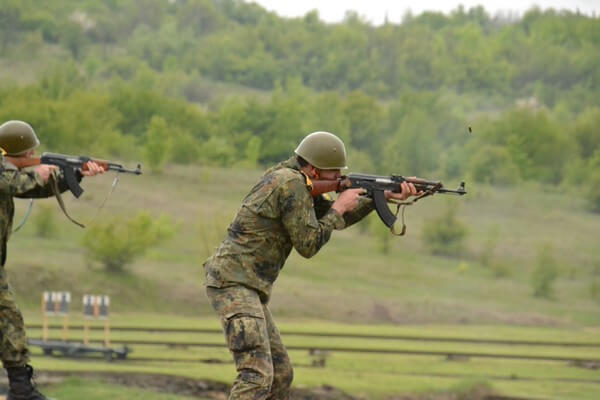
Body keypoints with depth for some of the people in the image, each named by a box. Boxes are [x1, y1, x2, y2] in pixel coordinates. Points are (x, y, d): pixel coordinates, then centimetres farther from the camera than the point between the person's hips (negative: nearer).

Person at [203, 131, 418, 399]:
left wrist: (385, 197, 18)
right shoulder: (291, 184, -14)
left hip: (246, 288, 11)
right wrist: (339, 208, -1)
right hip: (233, 283, -11)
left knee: (281, 375, 15)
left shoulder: (298, 183, 16)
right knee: (257, 376, -22)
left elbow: (337, 220, 26)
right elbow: (308, 244, -12)